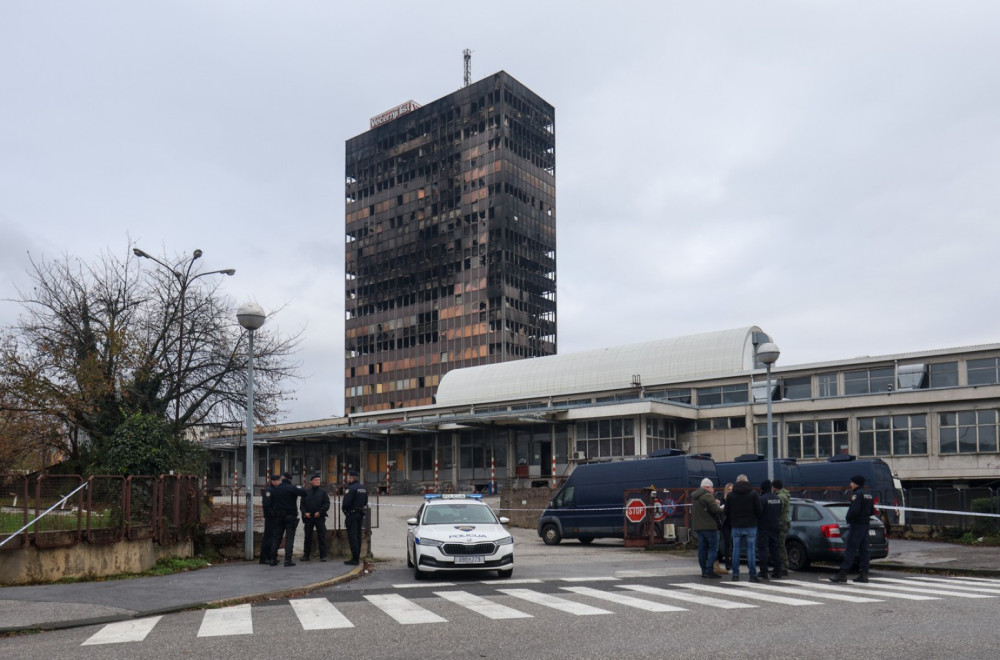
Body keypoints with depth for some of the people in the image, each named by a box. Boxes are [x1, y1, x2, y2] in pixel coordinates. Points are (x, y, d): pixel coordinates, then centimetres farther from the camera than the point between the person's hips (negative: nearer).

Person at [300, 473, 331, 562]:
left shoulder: (323, 491, 1)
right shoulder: (306, 492, 6)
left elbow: (327, 504, -1)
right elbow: (302, 504, 8)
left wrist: (320, 512, -13)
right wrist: (305, 512, -7)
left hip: (320, 517, -2)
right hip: (308, 517, 2)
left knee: (322, 537, -3)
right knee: (307, 537, 8)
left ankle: (323, 556, 2)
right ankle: (306, 555, 17)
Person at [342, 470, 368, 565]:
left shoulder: (351, 489, -17)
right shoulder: (363, 488, 12)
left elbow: (346, 503, -21)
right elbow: (366, 501, 15)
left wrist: (343, 508, -2)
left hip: (352, 515, -9)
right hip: (360, 514, 9)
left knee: (352, 537, -5)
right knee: (358, 536, 14)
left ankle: (355, 558, -7)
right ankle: (357, 557, 19)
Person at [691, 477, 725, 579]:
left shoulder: (694, 496, 15)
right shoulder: (707, 496, -14)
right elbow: (715, 509, -21)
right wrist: (722, 509, 1)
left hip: (698, 526, 8)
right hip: (709, 526, -8)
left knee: (702, 548, 11)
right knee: (713, 548, -3)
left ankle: (704, 571, 13)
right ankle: (709, 571, -7)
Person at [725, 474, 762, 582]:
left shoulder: (731, 495, 3)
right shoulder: (753, 494, -2)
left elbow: (726, 512, 4)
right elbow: (758, 510, -5)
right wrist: (757, 520, 13)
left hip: (736, 527, 1)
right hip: (750, 526, -1)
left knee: (736, 550, 6)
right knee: (751, 550, 1)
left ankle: (735, 575, 5)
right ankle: (753, 575, 0)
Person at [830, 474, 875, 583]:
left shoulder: (857, 494, -14)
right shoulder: (868, 494, 16)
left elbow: (854, 510, -24)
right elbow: (872, 512, 21)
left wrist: (848, 518, -10)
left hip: (857, 524, -9)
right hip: (866, 524, 9)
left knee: (851, 549, -9)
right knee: (863, 549, 10)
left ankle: (842, 573, -10)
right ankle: (864, 574, 10)